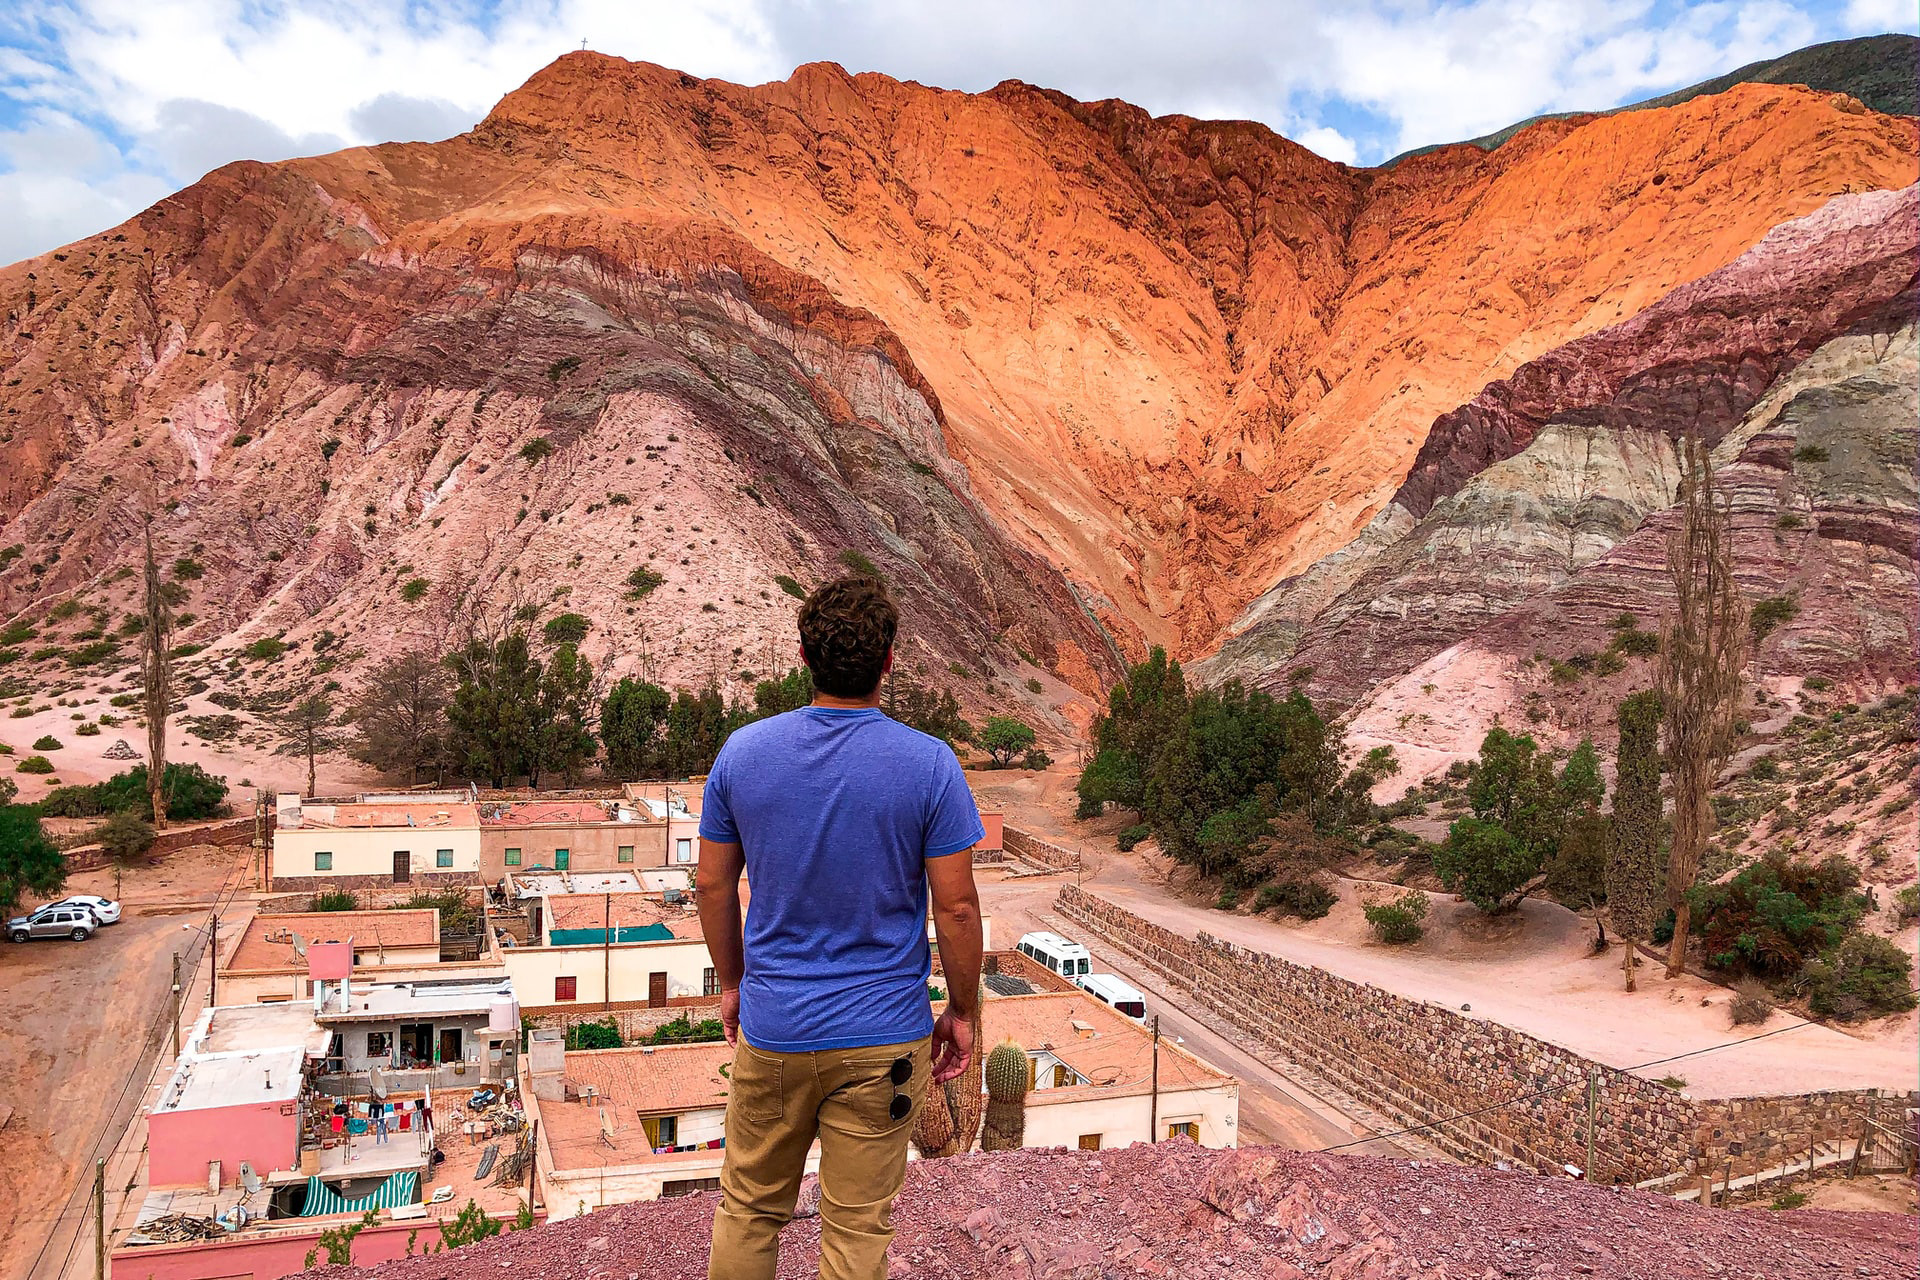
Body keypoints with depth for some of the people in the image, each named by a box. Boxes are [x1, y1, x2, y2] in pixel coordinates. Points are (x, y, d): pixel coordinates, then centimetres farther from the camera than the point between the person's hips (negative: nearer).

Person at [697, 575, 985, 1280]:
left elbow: (714, 885, 2)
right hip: (883, 1039, -2)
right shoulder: (929, 765, -14)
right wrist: (960, 1011, 3)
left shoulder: (741, 752, -7)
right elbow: (956, 906, -11)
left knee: (749, 1209, 21)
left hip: (771, 1029, 2)